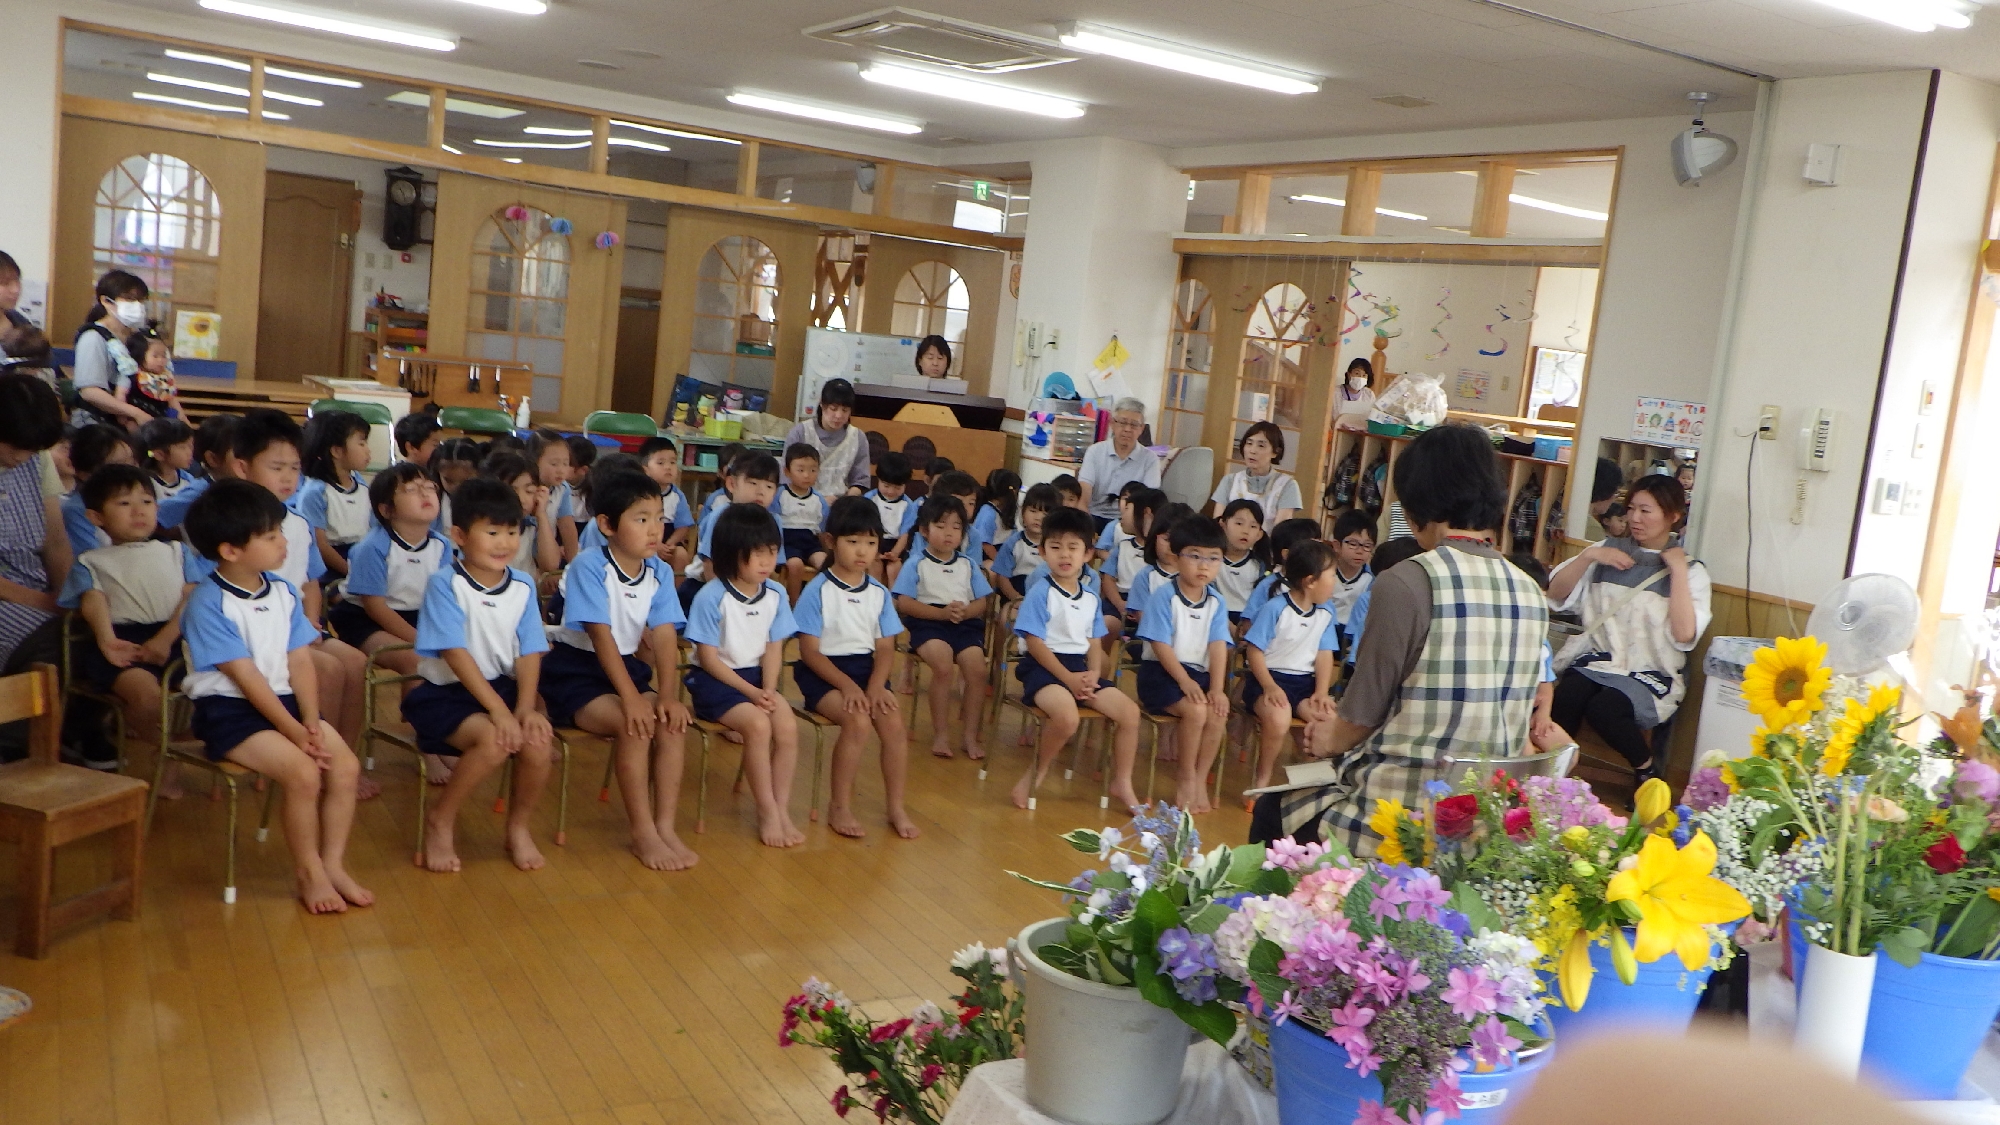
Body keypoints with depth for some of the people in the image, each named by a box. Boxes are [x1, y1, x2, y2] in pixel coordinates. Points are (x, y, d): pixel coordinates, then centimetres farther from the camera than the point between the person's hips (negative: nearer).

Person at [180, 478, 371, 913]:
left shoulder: (283, 592, 6)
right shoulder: (208, 605, -14)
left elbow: (299, 662, 3)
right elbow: (247, 678, -17)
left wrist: (311, 724, -10)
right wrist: (294, 732, -20)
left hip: (284, 700, 7)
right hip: (229, 711, -6)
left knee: (346, 765, -14)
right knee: (303, 772, -25)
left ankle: (332, 865, 0)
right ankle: (309, 873, -5)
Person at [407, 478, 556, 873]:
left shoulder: (522, 586, 3)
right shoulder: (445, 584, -12)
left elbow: (529, 652, -1)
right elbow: (456, 653, -18)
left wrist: (525, 708, -16)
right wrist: (498, 708, -25)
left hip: (502, 685, 4)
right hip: (445, 692, -4)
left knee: (539, 742, -23)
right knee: (495, 739, -31)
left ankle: (519, 827, 6)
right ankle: (440, 821, -4)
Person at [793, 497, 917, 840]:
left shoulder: (879, 593, 6)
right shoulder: (817, 590, -9)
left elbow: (885, 648, 4)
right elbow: (809, 650, -11)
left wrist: (875, 686, -14)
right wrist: (846, 684, -21)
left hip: (867, 670, 5)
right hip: (824, 672, -4)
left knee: (894, 722, -19)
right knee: (858, 720, -28)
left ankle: (896, 807, -2)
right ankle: (840, 807, -11)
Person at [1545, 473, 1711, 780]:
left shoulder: (1690, 570, 2)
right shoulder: (1608, 549, 11)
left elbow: (1684, 635, -14)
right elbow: (1556, 595, 7)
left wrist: (1678, 570, -12)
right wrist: (1587, 556, -5)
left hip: (1651, 673, -2)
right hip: (1598, 657, 2)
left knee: (1604, 708, -32)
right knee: (1566, 697, -32)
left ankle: (1648, 770, -5)